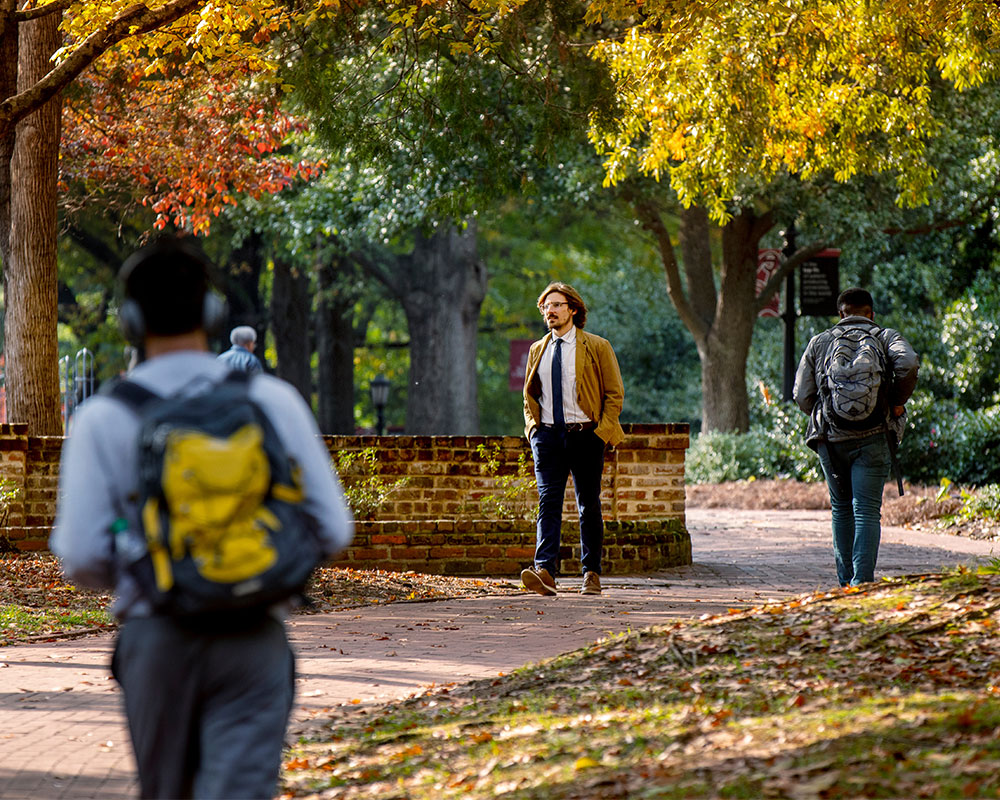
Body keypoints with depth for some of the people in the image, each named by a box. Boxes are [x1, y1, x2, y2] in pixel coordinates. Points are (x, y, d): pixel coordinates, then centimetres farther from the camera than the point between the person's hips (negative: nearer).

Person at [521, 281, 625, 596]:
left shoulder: (597, 347, 2)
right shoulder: (537, 351, 14)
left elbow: (615, 393, 2)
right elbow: (529, 395, 23)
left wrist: (602, 432, -8)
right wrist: (533, 426, 7)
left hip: (585, 435, -2)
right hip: (547, 436, 2)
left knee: (589, 506, 4)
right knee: (548, 503, -11)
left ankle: (592, 574, 12)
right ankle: (545, 571, -23)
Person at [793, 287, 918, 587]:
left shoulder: (818, 343, 12)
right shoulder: (886, 337, 7)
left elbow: (802, 396, 7)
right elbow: (908, 364, -15)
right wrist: (898, 402, -2)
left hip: (830, 438, 2)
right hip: (872, 438, -2)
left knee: (841, 509, 15)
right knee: (867, 510, -4)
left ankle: (846, 580, 17)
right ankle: (863, 580, -15)